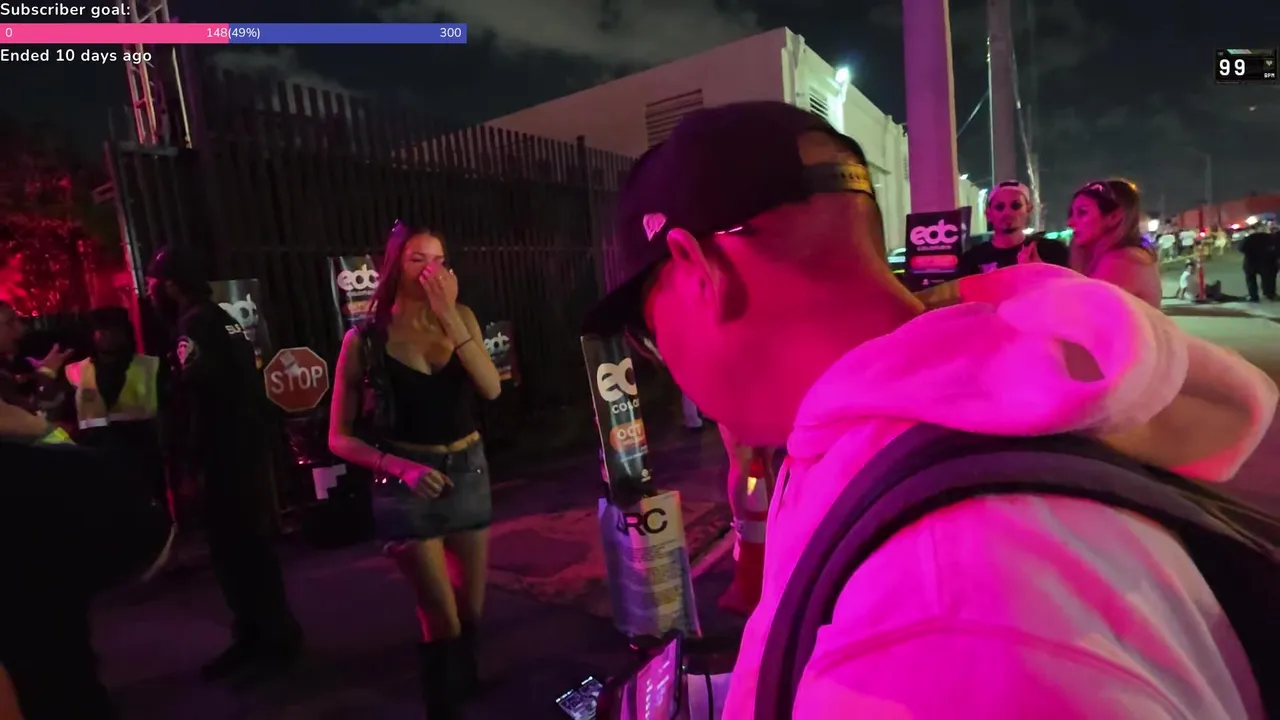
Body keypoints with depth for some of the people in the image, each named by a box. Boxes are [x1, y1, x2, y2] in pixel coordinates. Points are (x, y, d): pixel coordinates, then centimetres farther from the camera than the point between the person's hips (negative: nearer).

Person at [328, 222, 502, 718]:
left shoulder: (462, 318, -1)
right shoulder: (365, 338, -8)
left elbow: (491, 389, -17)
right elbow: (340, 438, -5)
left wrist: (451, 317, -22)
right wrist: (402, 468, -19)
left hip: (469, 473, 4)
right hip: (407, 484, -3)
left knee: (473, 608, 18)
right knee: (443, 620, 1)